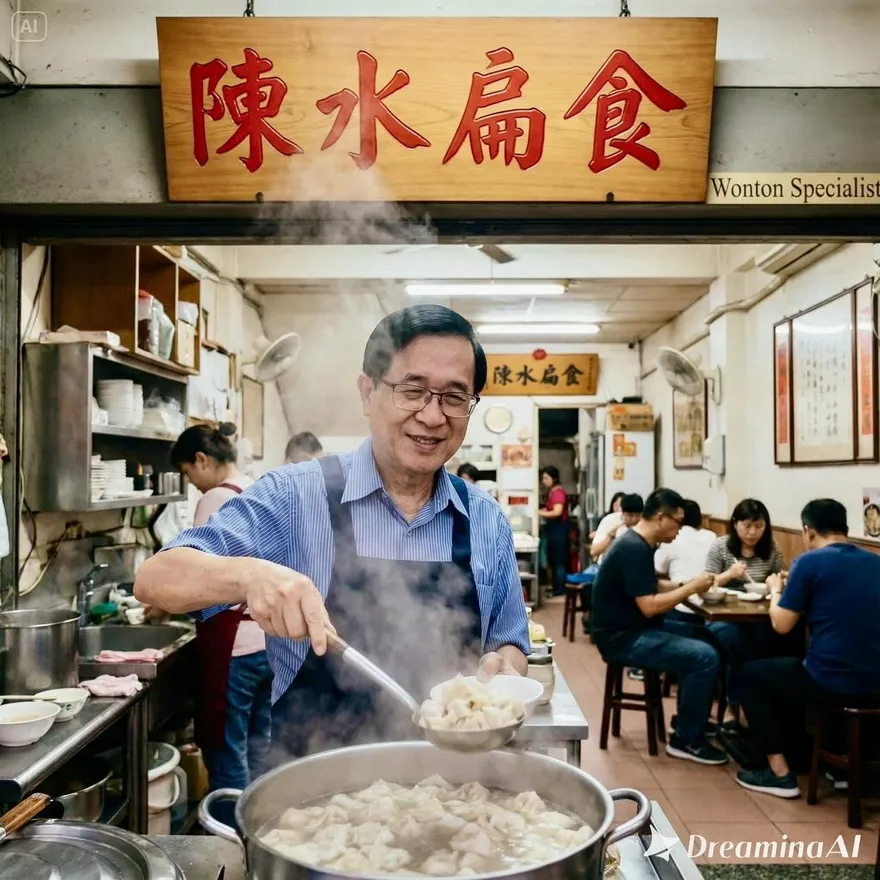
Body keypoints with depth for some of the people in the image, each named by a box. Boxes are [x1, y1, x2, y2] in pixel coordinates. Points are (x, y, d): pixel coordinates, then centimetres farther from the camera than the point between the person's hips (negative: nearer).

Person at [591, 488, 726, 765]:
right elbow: (649, 606, -26)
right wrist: (692, 587, -15)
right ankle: (686, 740, -3)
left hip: (634, 629, 11)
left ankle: (690, 719, 24)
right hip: (623, 638, -11)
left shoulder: (637, 542, 10)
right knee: (705, 657, -19)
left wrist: (687, 586, 3)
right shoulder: (634, 549, -22)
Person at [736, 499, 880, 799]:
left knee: (752, 674, 17)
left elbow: (781, 624, -7)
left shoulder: (809, 562, -9)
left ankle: (779, 773, 12)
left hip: (833, 682, -7)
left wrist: (776, 590, 12)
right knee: (792, 668, 33)